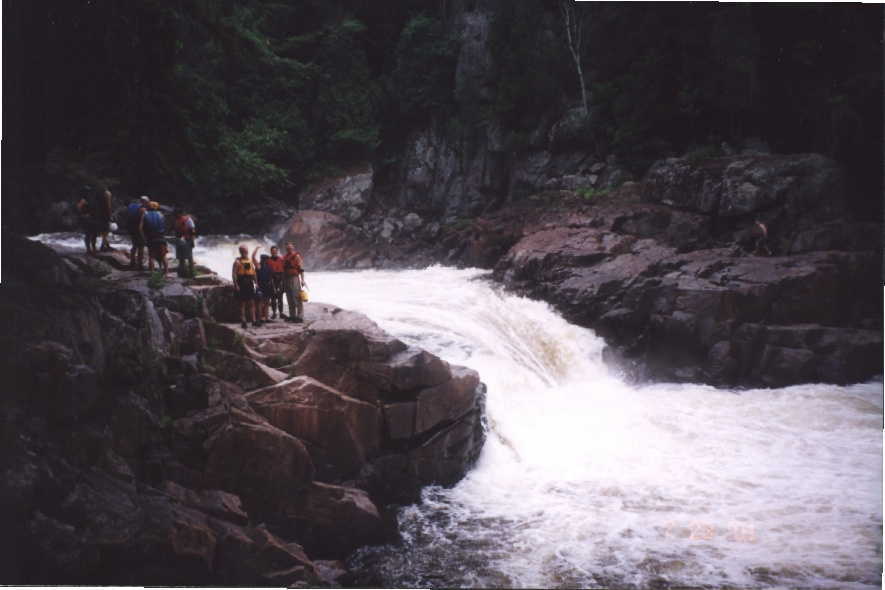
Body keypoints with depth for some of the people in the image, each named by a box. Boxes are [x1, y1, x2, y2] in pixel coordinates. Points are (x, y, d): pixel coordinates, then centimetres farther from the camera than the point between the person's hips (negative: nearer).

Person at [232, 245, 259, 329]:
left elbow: (254, 273, 18)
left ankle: (253, 321, 9)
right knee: (242, 303, -1)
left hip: (250, 284, 5)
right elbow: (234, 274, -9)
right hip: (241, 285, -5)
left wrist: (256, 283, 10)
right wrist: (236, 285, -18)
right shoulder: (237, 261, -3)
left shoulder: (250, 261, 15)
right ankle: (243, 322, 3)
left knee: (252, 303, 5)